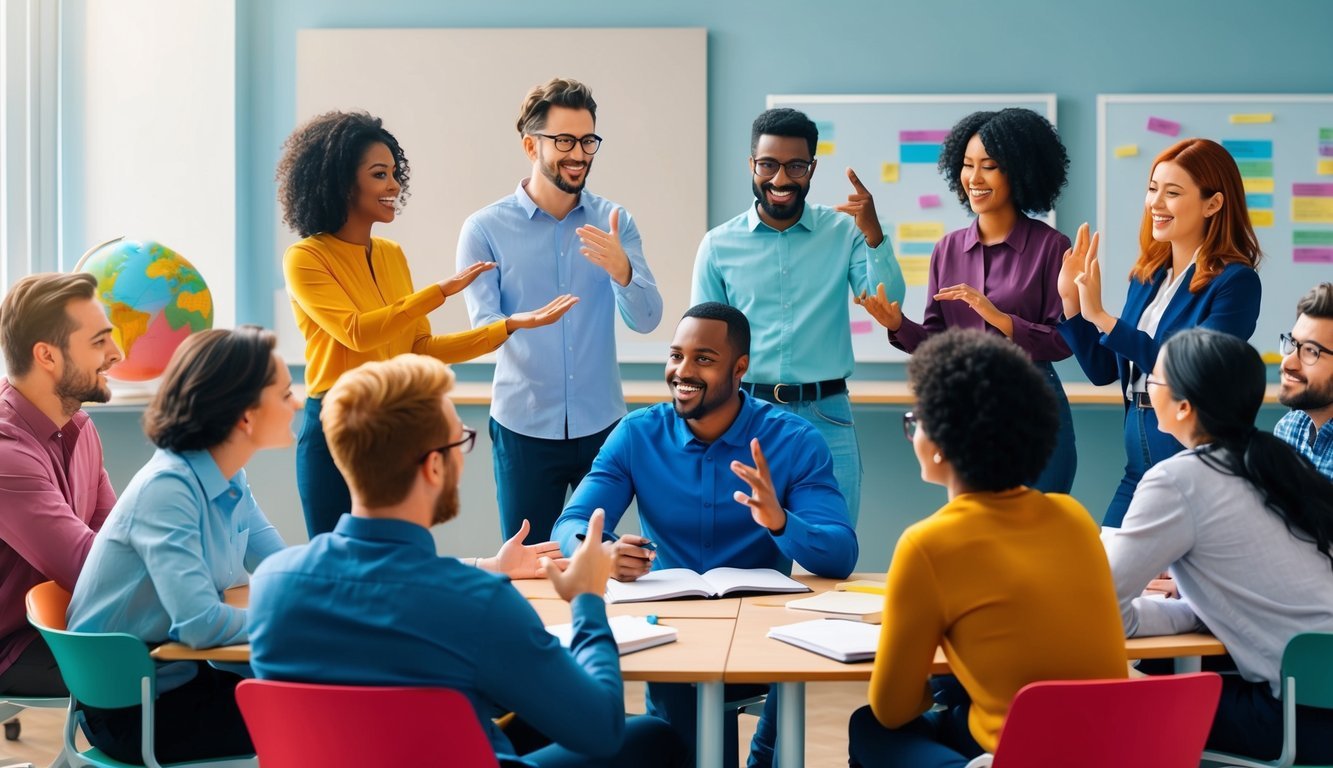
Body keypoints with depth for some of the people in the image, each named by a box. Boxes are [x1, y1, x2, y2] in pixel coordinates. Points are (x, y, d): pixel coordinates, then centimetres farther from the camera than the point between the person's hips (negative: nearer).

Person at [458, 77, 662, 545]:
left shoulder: (614, 223, 3)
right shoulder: (485, 229, -3)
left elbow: (646, 319, -7)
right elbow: (484, 324, -10)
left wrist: (621, 271, -29)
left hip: (603, 425, 2)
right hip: (524, 429, -2)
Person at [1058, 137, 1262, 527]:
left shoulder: (1234, 281, -12)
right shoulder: (1147, 276, 9)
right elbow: (1103, 370, 12)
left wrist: (1100, 316, -24)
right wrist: (1070, 299, -1)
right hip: (1138, 465, 7)